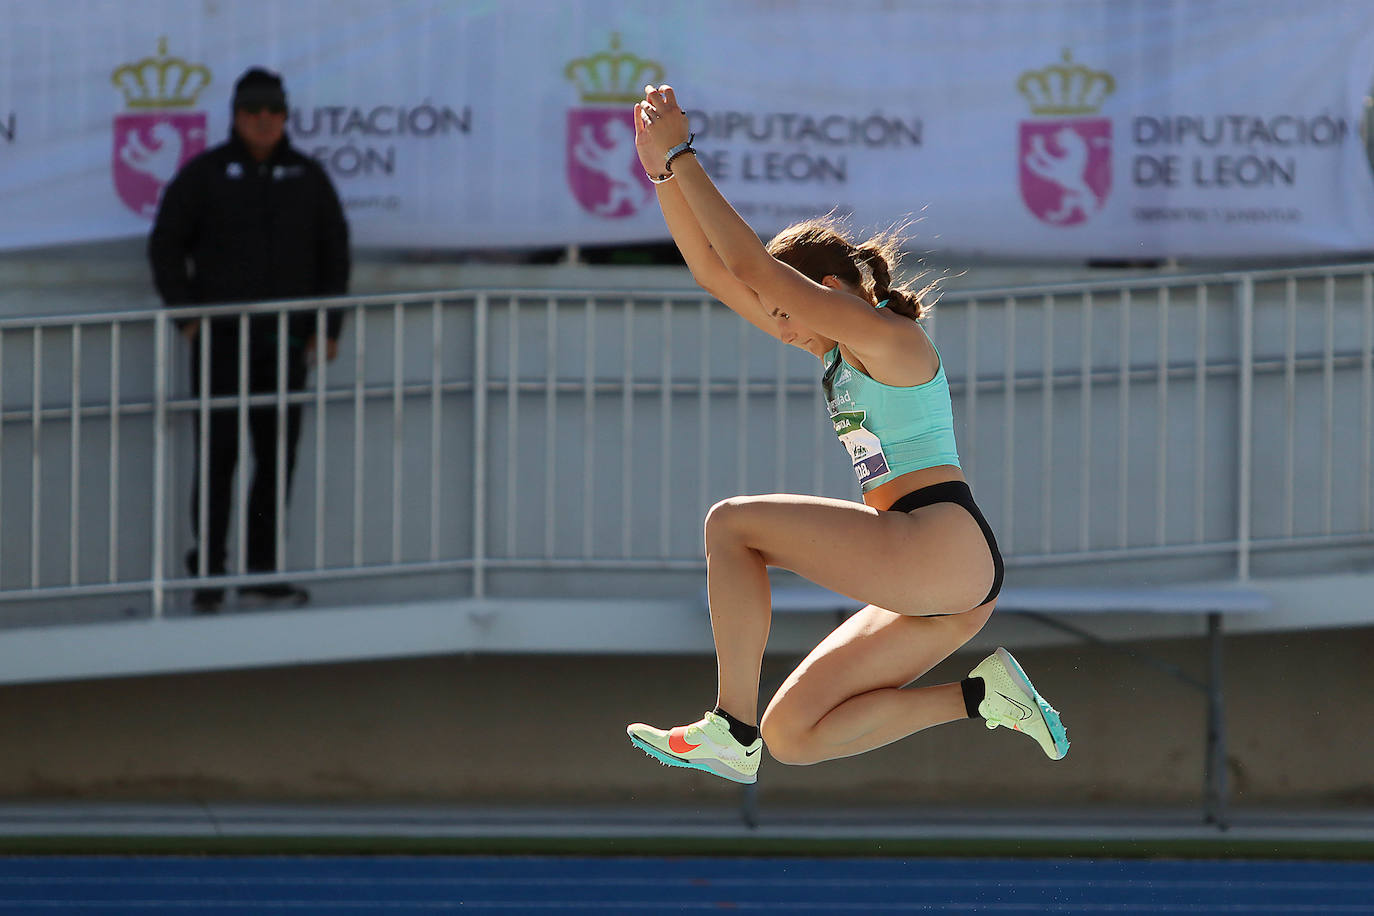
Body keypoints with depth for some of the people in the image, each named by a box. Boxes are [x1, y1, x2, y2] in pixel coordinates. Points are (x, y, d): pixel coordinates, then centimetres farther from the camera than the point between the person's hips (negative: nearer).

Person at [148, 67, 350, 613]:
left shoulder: (307, 176, 11)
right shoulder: (205, 174, 2)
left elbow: (334, 255, 15)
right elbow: (166, 246, 4)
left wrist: (328, 327, 8)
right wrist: (187, 316, -3)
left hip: (286, 342, 3)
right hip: (221, 339, -3)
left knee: (278, 456, 3)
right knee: (218, 455, -6)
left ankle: (262, 568, 10)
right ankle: (207, 574, -4)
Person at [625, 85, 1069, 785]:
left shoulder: (888, 336, -7)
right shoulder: (842, 351, 19)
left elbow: (749, 264, -14)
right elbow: (715, 271, 20)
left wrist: (683, 155, -10)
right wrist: (664, 173, 12)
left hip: (947, 545, -10)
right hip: (926, 585, 10)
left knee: (732, 524, -9)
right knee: (791, 738, 5)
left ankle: (732, 731, -13)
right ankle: (980, 696, 2)